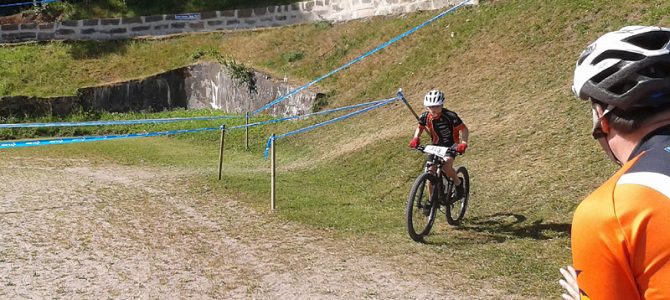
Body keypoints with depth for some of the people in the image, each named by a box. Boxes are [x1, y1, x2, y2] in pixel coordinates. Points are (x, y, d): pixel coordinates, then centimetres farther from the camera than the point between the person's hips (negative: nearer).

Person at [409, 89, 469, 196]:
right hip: (436, 145, 4)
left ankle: (458, 183, 3)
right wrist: (416, 138, -13)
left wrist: (463, 143, -35)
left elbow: (464, 129, -18)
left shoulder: (450, 116, -24)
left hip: (451, 145, -4)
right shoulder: (425, 116, -12)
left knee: (446, 166, -28)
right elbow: (420, 128, 8)